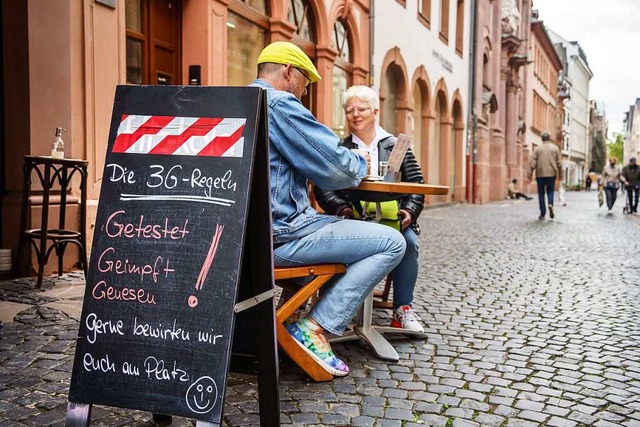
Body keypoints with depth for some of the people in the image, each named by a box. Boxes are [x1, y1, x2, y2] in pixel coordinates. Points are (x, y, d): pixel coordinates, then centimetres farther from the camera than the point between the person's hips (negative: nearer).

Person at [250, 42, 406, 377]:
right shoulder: (278, 102, -12)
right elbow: (335, 166, -15)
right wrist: (361, 166, 7)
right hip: (277, 236, -10)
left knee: (339, 224, 31)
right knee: (391, 243, -7)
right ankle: (315, 328, -9)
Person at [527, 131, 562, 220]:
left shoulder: (537, 149, 0)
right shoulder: (555, 148, 4)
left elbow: (532, 163, -6)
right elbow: (559, 163, 4)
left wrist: (530, 174, -3)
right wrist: (560, 175, 12)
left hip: (540, 174, -1)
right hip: (551, 174, 1)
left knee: (541, 193, 6)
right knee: (550, 191, 14)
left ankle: (542, 213, 5)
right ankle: (550, 204, -15)